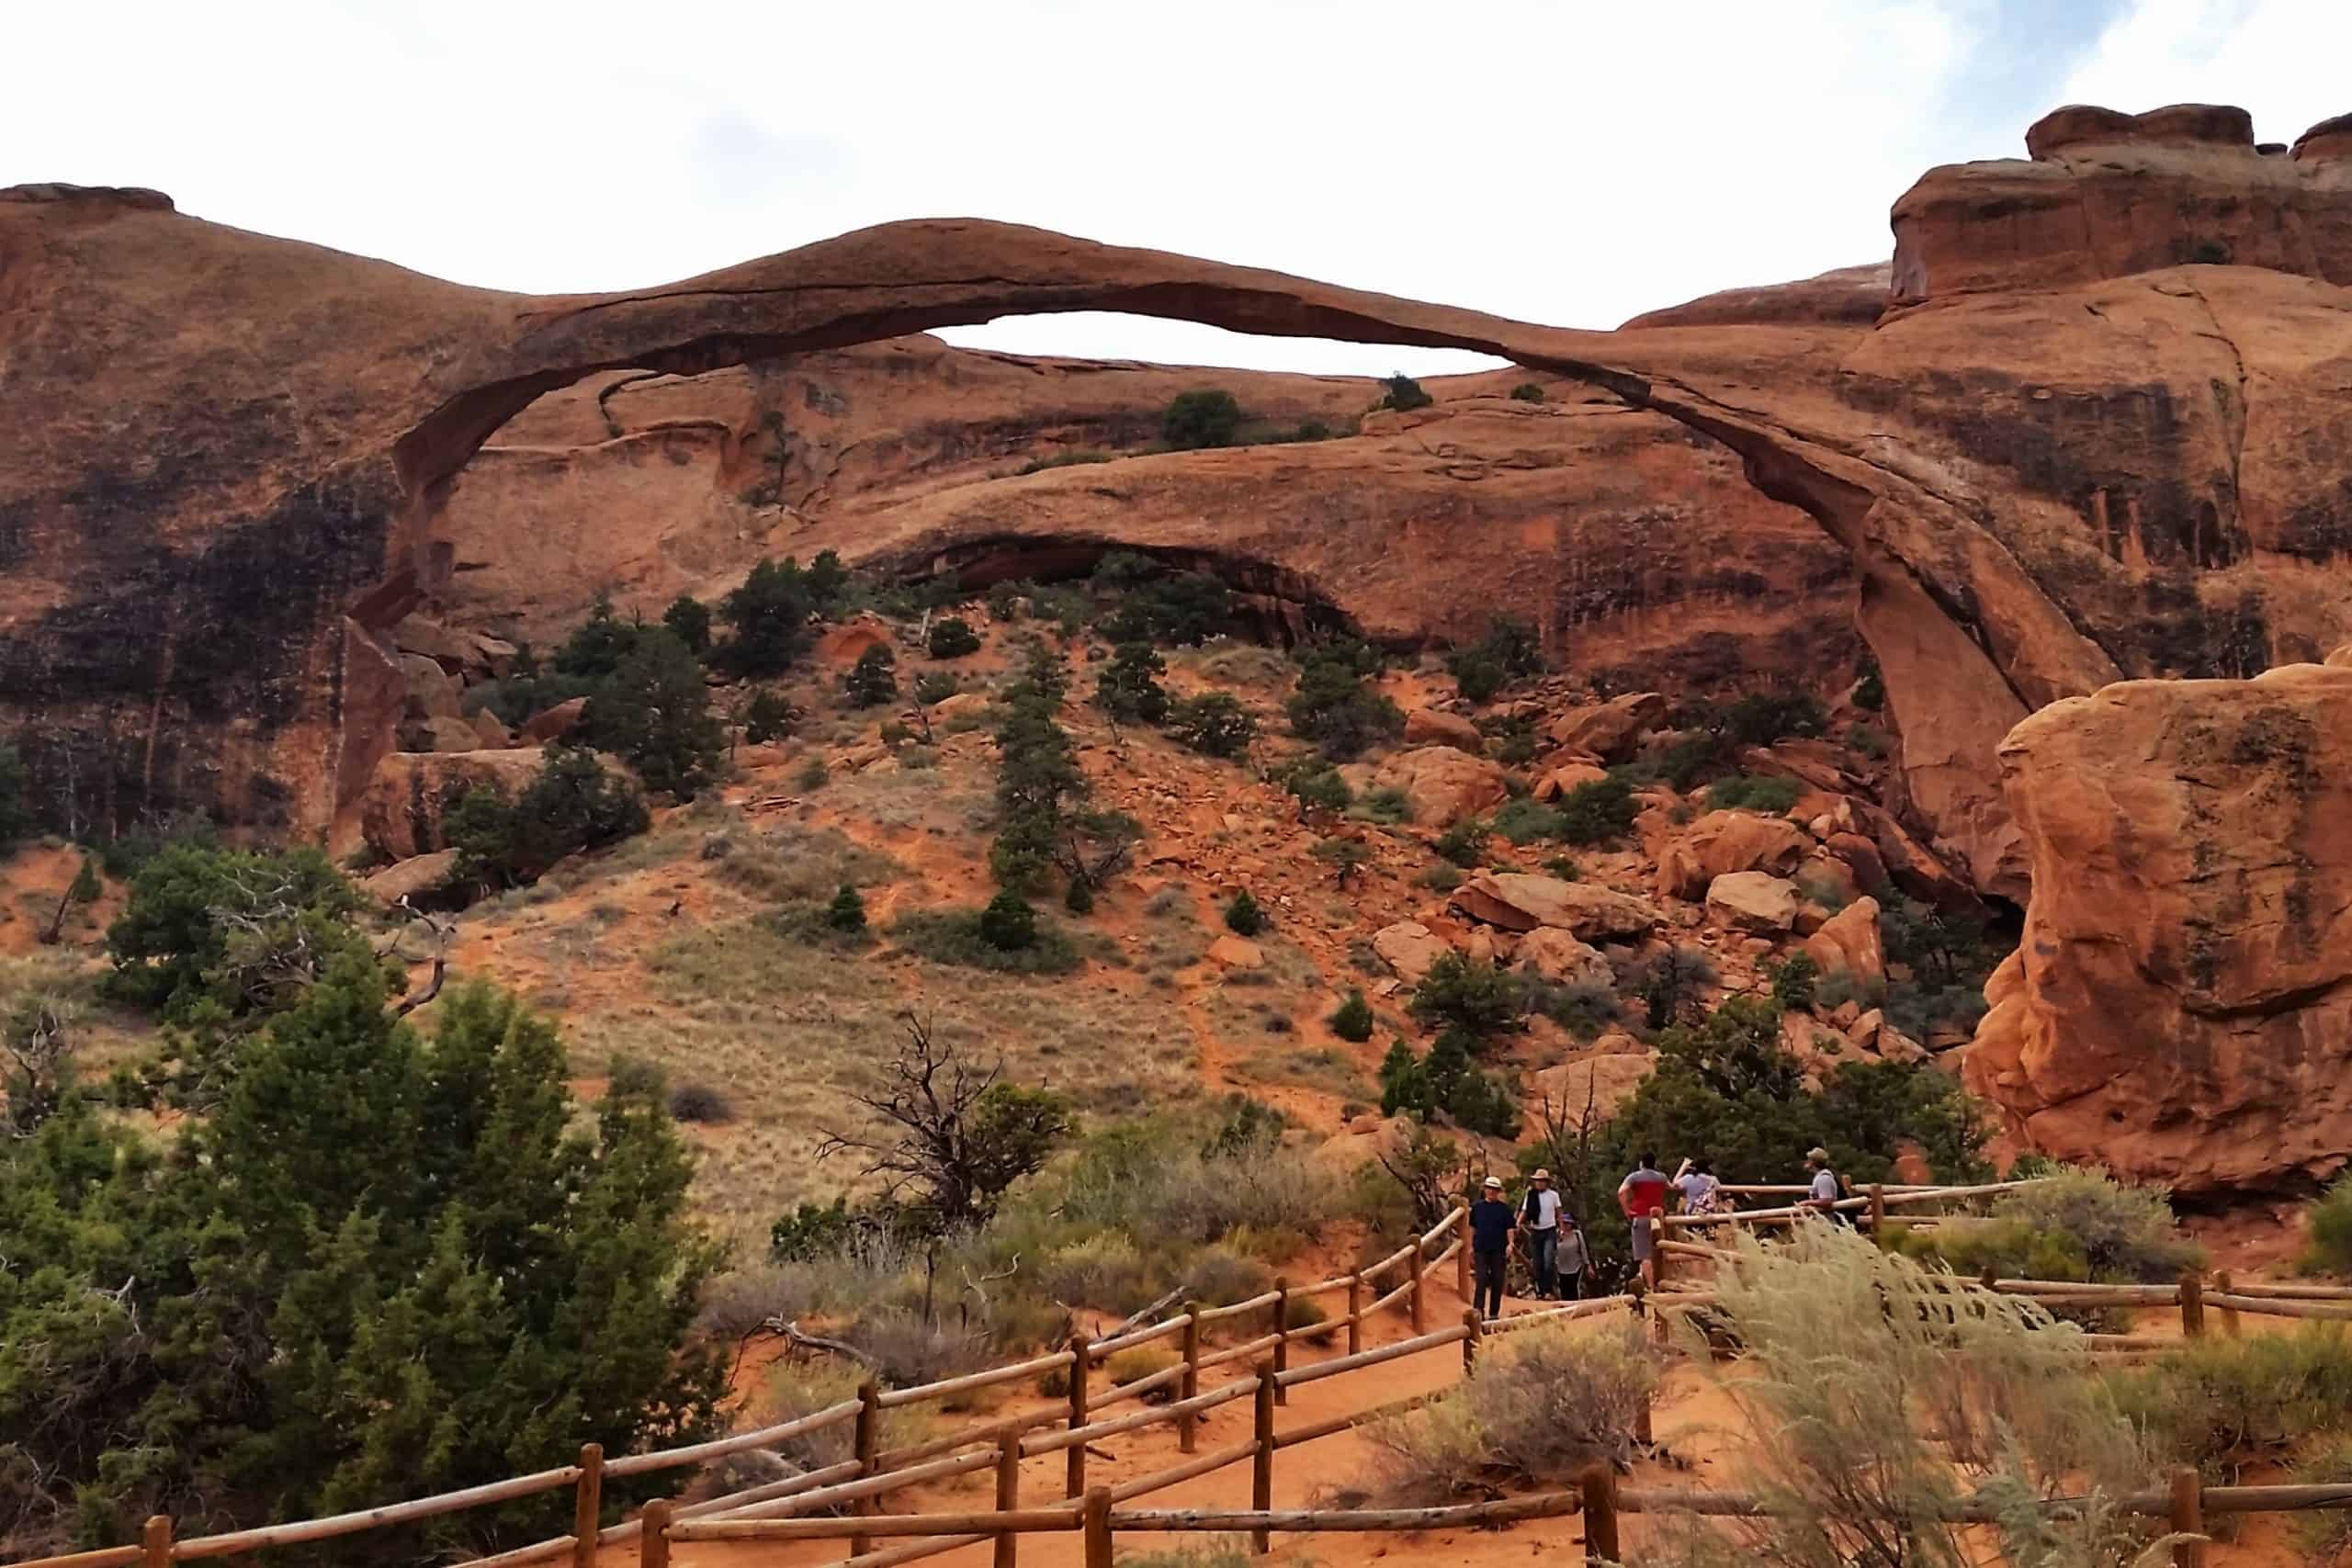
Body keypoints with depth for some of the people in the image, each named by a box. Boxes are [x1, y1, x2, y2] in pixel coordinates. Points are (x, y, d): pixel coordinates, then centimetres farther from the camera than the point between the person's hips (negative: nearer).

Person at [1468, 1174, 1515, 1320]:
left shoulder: (1504, 1208, 2)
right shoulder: (1477, 1207, 4)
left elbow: (1509, 1228, 2)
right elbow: (1472, 1228, 9)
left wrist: (1510, 1244, -11)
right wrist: (1471, 1247, 7)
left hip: (1499, 1250, 0)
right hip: (1481, 1249, 0)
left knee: (1497, 1282, 5)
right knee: (1481, 1279, -9)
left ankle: (1494, 1313, 14)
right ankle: (1478, 1311, -7)